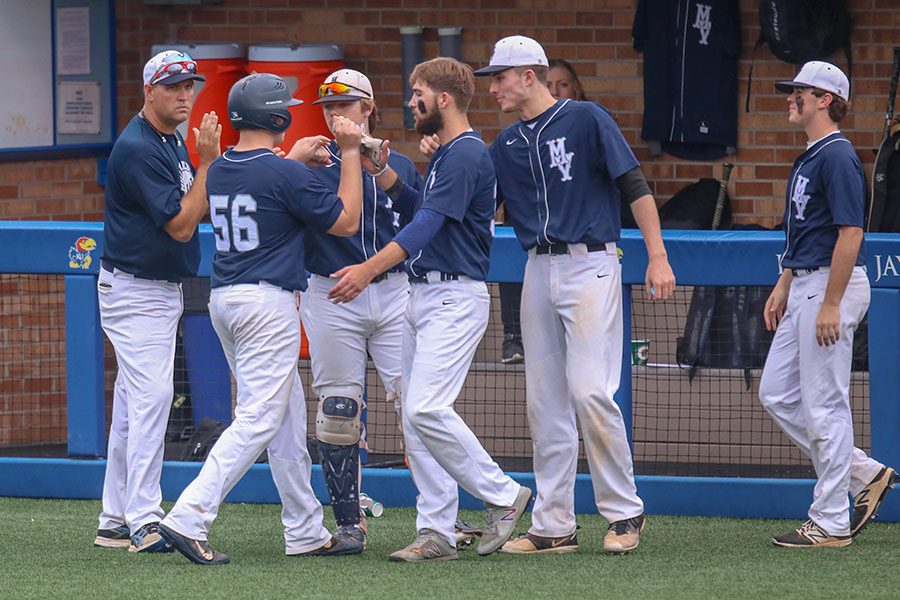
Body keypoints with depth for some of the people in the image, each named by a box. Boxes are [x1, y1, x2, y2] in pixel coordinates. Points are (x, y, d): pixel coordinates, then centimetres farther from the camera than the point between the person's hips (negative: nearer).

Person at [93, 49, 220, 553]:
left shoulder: (174, 142, 11)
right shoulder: (139, 148, -20)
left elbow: (202, 210, 11)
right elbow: (181, 224, -22)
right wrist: (208, 161, -21)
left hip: (163, 289, 10)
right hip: (136, 291, -10)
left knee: (134, 406, 11)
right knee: (151, 397, -15)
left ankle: (116, 523, 14)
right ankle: (144, 524, -17)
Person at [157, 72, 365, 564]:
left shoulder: (219, 171, 9)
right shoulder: (283, 174, -14)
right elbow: (345, 221, -7)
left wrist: (293, 159, 36)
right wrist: (350, 155, -2)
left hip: (223, 301, 9)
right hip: (268, 302, -9)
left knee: (289, 417, 14)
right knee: (259, 418, -10)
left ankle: (306, 533, 17)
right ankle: (189, 518, -20)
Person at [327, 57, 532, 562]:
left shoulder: (467, 154, -14)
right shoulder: (447, 153, 18)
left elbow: (427, 223, -20)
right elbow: (417, 209, 28)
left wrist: (370, 269, -24)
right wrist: (383, 172, 13)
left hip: (456, 297, -10)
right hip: (422, 296, 10)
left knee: (427, 409, -19)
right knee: (415, 416, 5)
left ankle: (503, 495, -5)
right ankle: (437, 534, 6)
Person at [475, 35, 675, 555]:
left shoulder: (587, 119, -4)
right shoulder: (506, 145, 14)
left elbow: (635, 185, -7)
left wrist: (658, 257, -14)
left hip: (590, 265, -7)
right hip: (539, 272, 7)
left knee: (590, 391, -14)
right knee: (544, 402, 5)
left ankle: (626, 512, -3)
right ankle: (554, 526, 8)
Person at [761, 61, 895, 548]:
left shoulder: (838, 157, -15)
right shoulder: (808, 158, 17)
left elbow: (850, 234, -21)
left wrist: (830, 305, -23)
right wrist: (782, 288, 19)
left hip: (832, 287, -11)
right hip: (804, 288, 11)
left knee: (825, 404, -6)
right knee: (777, 395, 11)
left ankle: (830, 523, 0)